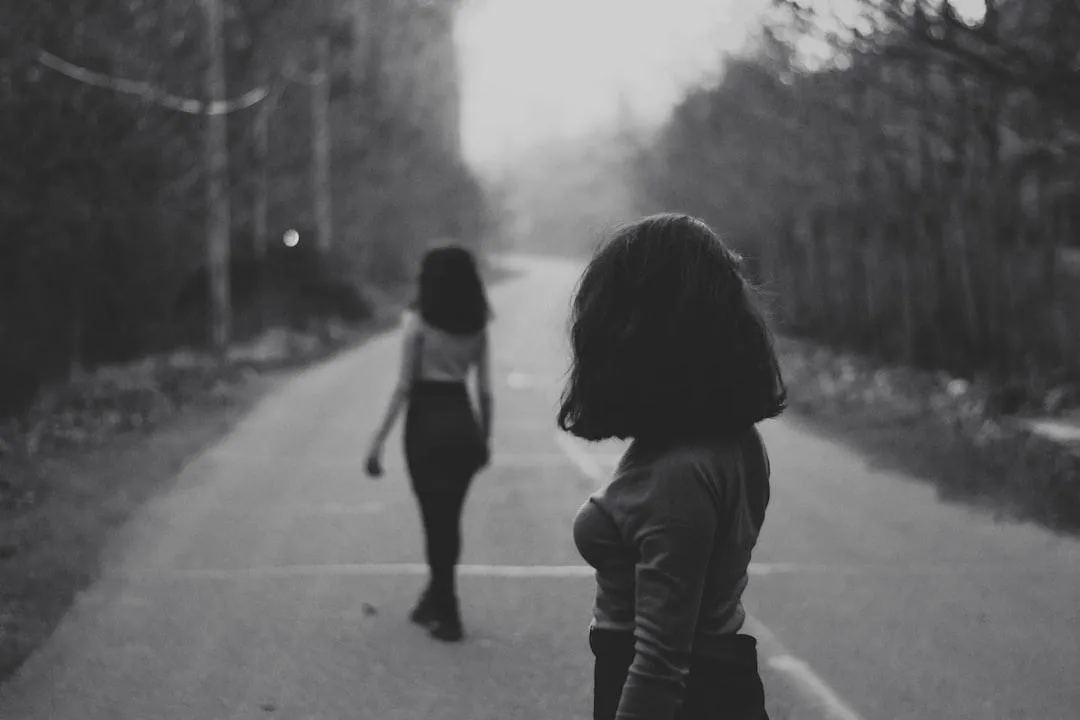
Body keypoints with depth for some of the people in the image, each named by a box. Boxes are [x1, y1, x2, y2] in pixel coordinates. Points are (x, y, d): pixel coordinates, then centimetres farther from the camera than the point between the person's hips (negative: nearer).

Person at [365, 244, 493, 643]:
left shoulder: (419, 322, -10)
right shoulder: (477, 326, 2)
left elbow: (404, 386, -12)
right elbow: (485, 388, 4)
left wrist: (379, 440, -9)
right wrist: (485, 436, 16)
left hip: (427, 420, -4)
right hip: (463, 422, 4)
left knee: (436, 519, 2)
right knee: (449, 519, 17)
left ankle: (447, 616, 5)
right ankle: (435, 602, 30)